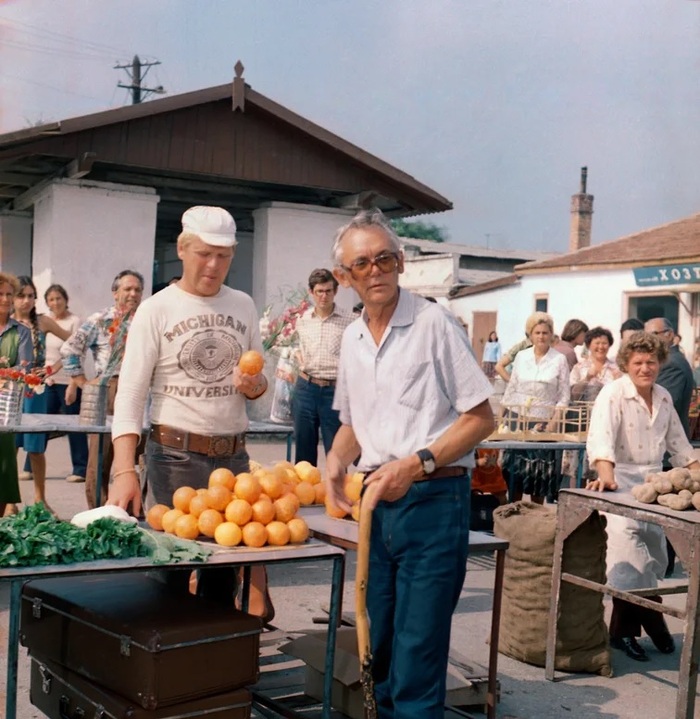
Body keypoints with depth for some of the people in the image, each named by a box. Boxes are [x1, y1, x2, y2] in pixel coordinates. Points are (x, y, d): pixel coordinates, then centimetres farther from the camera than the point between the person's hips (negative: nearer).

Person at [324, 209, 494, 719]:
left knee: (416, 658, -4)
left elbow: (480, 418, -9)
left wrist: (416, 464, -18)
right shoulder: (352, 338, 11)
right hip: (378, 501, 7)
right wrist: (338, 460, 2)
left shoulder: (434, 323, -9)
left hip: (432, 500, -6)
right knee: (379, 651, 15)